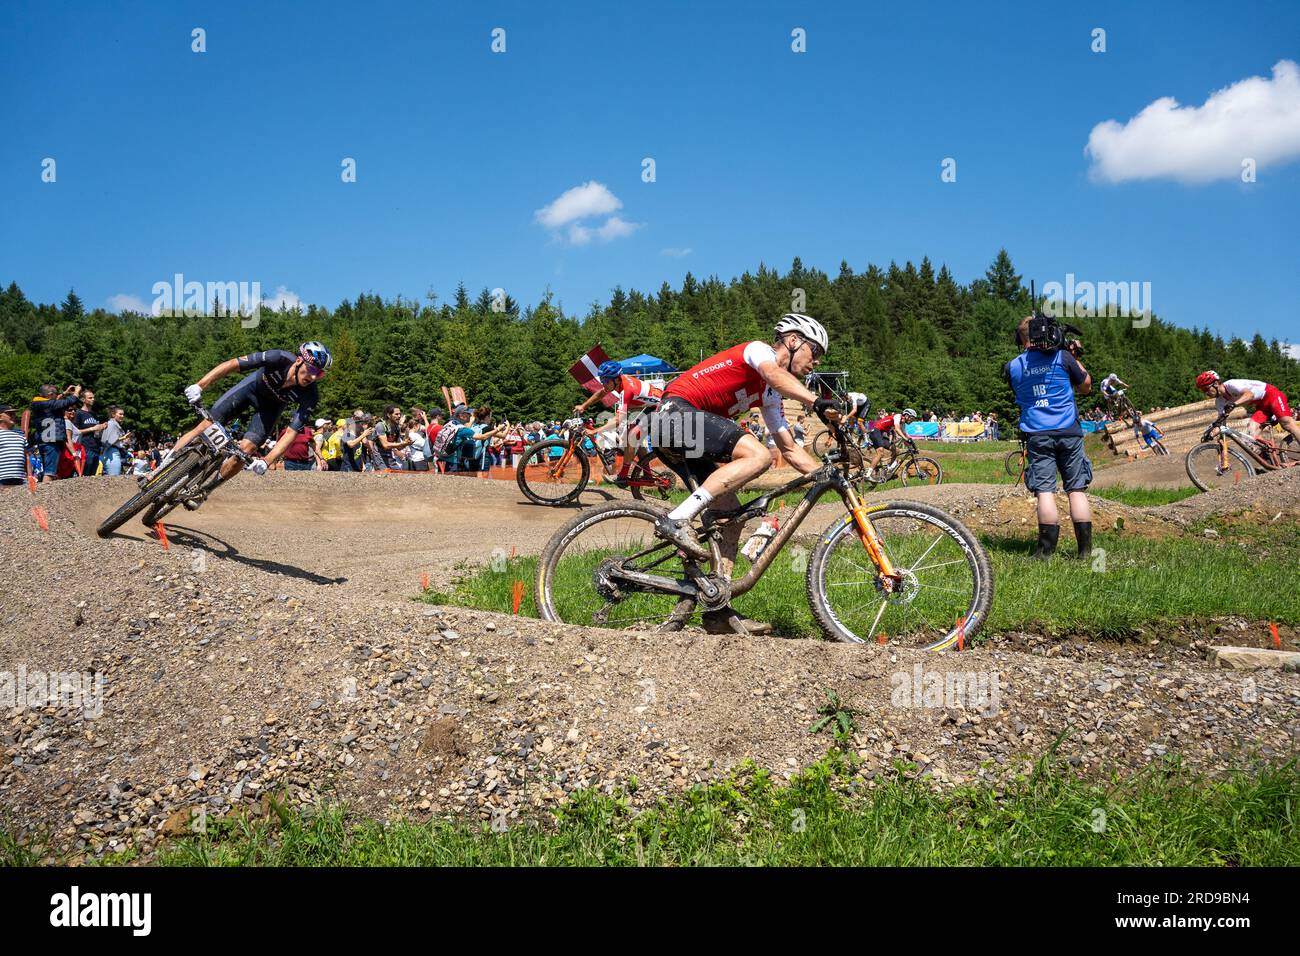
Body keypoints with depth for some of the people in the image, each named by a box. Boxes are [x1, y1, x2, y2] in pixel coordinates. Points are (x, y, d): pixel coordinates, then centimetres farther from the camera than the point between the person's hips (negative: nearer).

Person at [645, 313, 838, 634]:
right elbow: (775, 374, -25)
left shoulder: (769, 395, 25)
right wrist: (819, 403, -39)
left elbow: (790, 450, 23)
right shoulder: (758, 349, 1)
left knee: (731, 515, 5)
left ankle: (718, 610, 4)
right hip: (677, 412, -10)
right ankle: (676, 520, -28)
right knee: (758, 456, -25)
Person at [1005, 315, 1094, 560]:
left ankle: (1047, 549, -7)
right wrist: (1074, 358, 21)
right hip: (1068, 431, -1)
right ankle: (1085, 549, 4)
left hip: (1037, 435, 1)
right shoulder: (1062, 357, -1)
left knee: (1045, 490, -2)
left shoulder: (1013, 367, 5)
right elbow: (1086, 386, 11)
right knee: (1077, 489, 4)